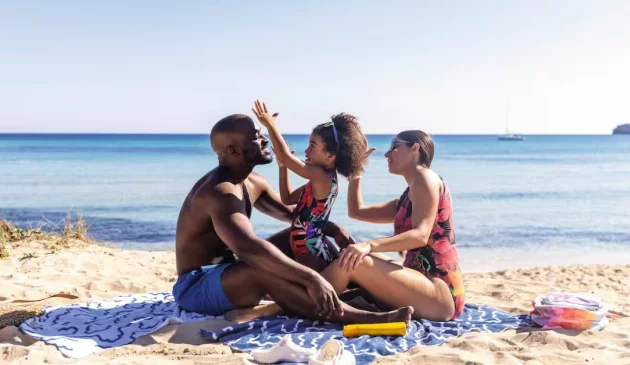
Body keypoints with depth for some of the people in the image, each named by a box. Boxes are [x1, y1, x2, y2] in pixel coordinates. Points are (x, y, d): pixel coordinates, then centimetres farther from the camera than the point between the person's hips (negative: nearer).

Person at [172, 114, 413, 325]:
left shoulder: (251, 183, 4)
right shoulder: (220, 192, -27)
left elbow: (292, 214, 14)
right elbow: (248, 247, -44)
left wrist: (332, 230, -5)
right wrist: (310, 278, -48)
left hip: (228, 271, 10)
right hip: (197, 286, -10)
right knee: (267, 270, -38)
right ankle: (357, 318, -40)